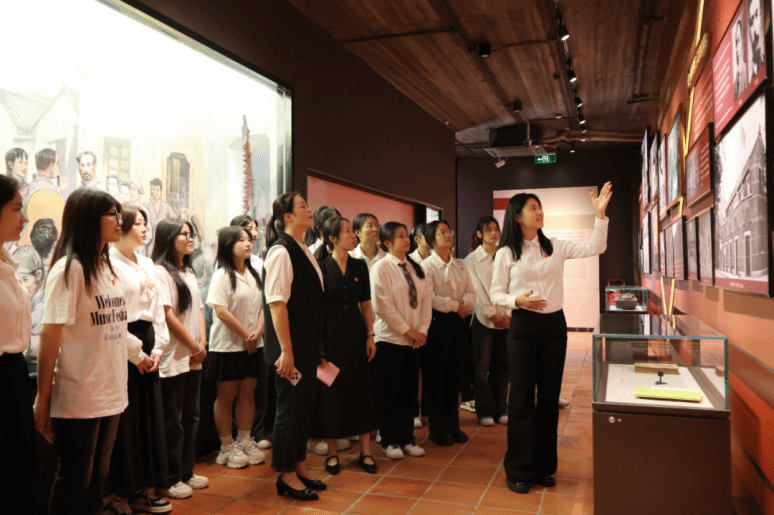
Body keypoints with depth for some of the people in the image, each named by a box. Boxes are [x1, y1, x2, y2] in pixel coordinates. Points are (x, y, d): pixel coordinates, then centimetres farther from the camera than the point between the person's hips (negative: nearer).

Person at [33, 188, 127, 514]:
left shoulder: (114, 270, 10)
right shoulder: (69, 268, -12)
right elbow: (50, 334, -15)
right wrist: (43, 397, -15)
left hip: (111, 394, 7)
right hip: (78, 398, -7)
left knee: (97, 476, 17)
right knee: (74, 480, 8)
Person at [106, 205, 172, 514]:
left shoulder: (147, 264, 15)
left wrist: (157, 348, 6)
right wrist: (136, 353, -10)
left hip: (147, 348, 7)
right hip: (123, 348, -7)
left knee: (151, 416, 10)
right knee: (125, 422, -1)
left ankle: (144, 489, 22)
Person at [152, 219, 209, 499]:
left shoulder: (189, 273, 14)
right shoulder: (160, 272, -11)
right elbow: (167, 315, -17)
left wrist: (202, 344, 0)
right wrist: (194, 347, -11)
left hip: (193, 359, 8)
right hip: (173, 359, -8)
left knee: (190, 416, 14)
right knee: (172, 421, 2)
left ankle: (186, 471, 27)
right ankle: (170, 480, 15)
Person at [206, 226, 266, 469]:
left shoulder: (253, 274, 10)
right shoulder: (222, 275, -9)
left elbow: (262, 306, 9)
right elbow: (221, 312, -16)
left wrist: (258, 332, -8)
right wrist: (246, 335, -12)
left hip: (252, 346, 6)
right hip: (228, 346, -6)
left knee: (248, 393, 11)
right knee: (226, 396, 5)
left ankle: (244, 441, 24)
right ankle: (227, 447, 17)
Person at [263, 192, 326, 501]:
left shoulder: (305, 251, 12)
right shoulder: (281, 251, -15)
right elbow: (276, 303, -20)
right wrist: (286, 350, -22)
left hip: (309, 345, 9)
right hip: (292, 347, -9)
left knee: (306, 406, 16)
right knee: (290, 408, 3)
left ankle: (300, 467, 31)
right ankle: (286, 476, 18)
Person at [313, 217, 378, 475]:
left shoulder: (359, 266, 6)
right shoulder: (321, 267, -6)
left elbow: (366, 303, 9)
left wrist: (370, 335, 2)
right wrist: (318, 347, -9)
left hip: (356, 335, 4)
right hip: (330, 336, -3)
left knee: (361, 390, 7)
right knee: (332, 393, 4)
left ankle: (365, 451, 18)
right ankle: (332, 452, 20)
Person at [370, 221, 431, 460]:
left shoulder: (416, 268, 12)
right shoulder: (381, 268, -8)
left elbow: (426, 299, 9)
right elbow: (383, 306, -14)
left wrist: (422, 330, -3)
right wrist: (407, 330, -12)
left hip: (414, 340, 6)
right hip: (389, 339, -6)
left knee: (409, 391, 11)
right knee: (388, 393, 2)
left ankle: (407, 439, 23)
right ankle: (389, 441, 16)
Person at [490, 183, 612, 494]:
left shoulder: (555, 247, 7)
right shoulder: (506, 253, -2)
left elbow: (595, 248, 2)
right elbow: (496, 294, -1)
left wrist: (600, 214, -7)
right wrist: (518, 300, -20)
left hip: (554, 325, 4)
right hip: (523, 326, -3)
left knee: (549, 398, 10)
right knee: (522, 398, -1)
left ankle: (544, 467, 24)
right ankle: (518, 470, 12)